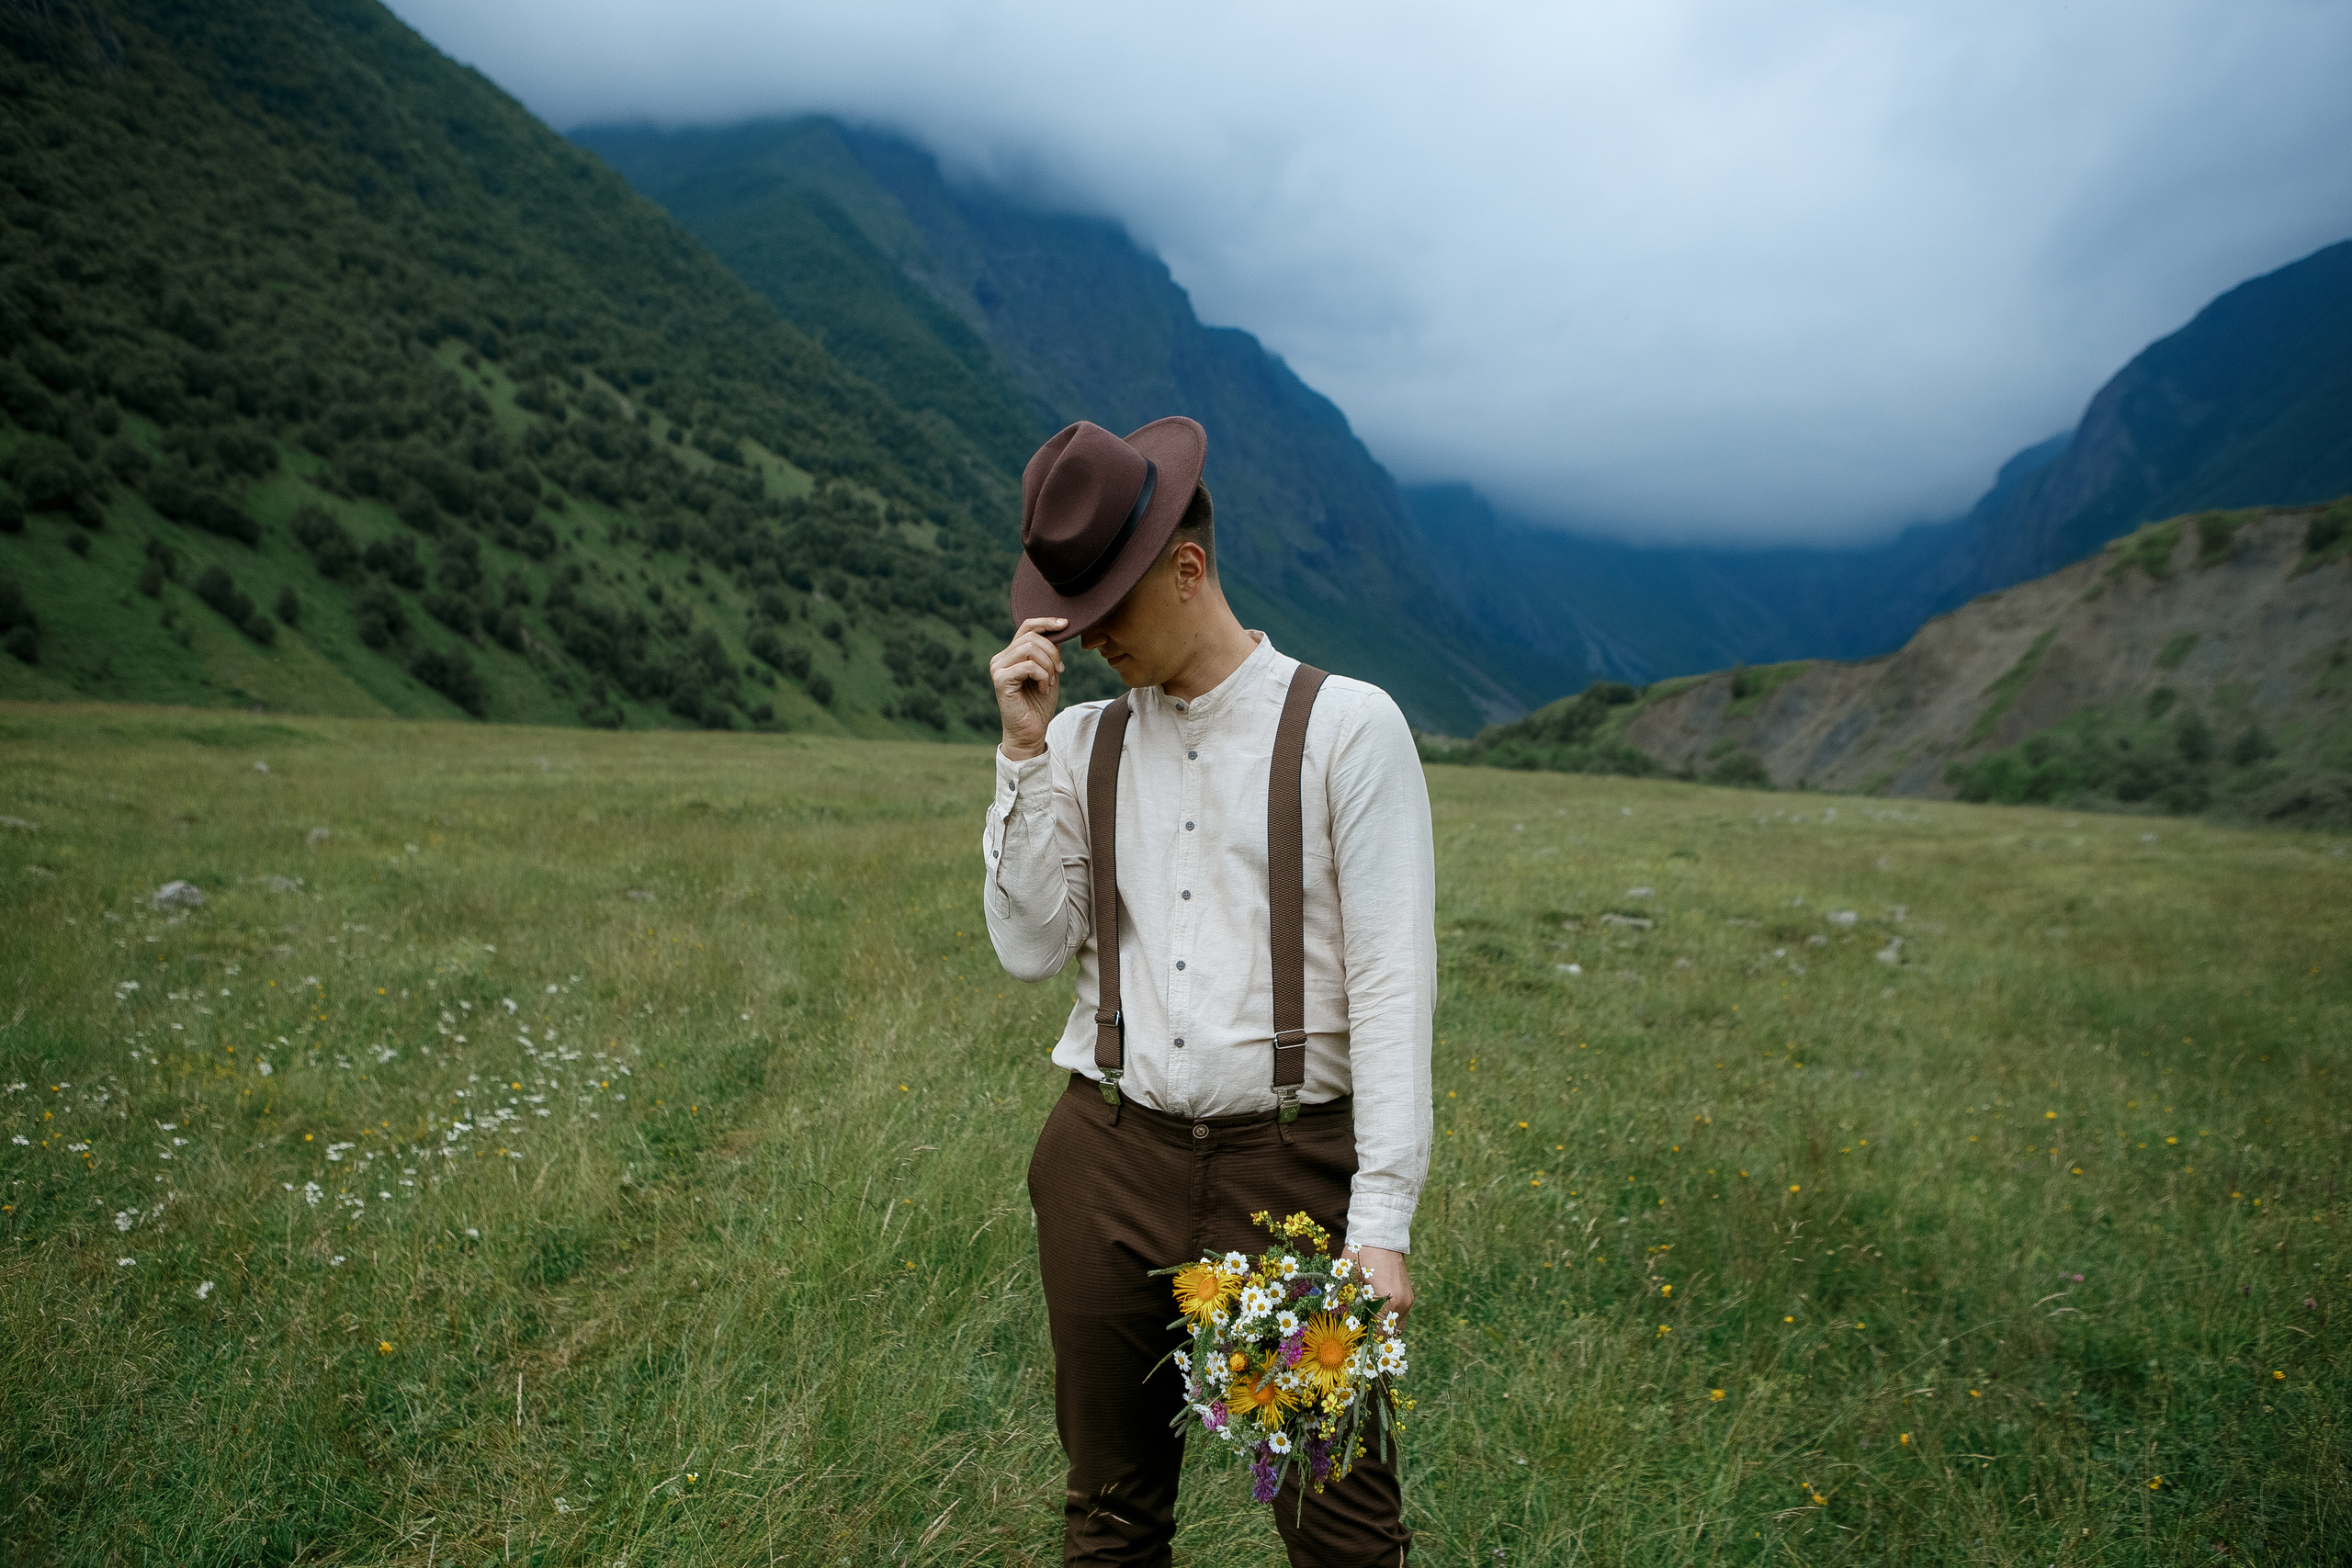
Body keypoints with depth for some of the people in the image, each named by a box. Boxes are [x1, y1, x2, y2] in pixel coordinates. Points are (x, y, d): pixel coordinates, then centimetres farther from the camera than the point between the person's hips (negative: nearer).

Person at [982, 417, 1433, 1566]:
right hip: (1108, 1163, 4)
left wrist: (1382, 1223, -13)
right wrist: (1025, 748, -5)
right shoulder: (1082, 743, 9)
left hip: (1289, 1167, -3)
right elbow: (1029, 948, 2)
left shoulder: (1346, 727, -5)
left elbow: (1392, 984, -8)